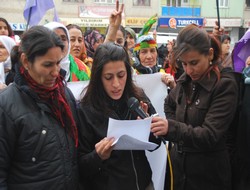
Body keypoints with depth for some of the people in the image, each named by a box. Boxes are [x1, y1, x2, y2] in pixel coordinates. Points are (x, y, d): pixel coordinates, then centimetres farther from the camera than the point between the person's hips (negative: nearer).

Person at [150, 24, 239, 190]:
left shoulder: (225, 85, -16)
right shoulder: (186, 80, 2)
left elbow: (210, 136, -23)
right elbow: (170, 104, 22)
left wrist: (172, 128, -36)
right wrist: (173, 125, 4)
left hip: (208, 174, -5)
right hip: (178, 164, 6)